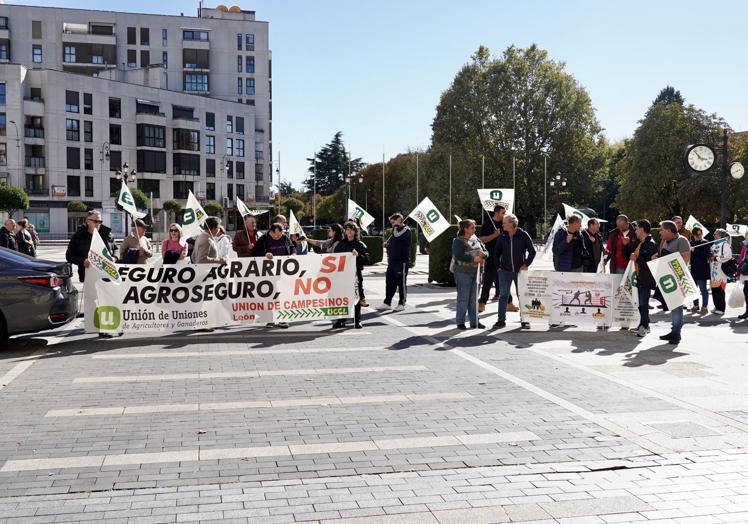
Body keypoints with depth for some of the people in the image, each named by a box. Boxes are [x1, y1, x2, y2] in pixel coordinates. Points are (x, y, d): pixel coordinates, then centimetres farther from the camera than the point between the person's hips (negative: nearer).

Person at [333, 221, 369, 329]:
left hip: (355, 273, -2)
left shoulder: (360, 245, 3)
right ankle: (341, 320, 11)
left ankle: (357, 320, 9)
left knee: (356, 296, 0)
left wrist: (358, 255, -20)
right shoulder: (340, 244, 11)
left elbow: (366, 259, -3)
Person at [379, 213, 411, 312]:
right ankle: (387, 303, 13)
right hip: (392, 261, 8)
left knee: (401, 283, 0)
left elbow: (397, 236, -25)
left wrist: (396, 226, -9)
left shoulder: (406, 229, -7)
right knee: (389, 282, 8)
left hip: (402, 261, -8)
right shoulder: (396, 230, 20)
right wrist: (387, 244, 10)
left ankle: (402, 304, 7)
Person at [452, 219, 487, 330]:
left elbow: (485, 251, 14)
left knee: (474, 298, 11)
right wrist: (473, 258, -23)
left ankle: (474, 321, 18)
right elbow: (459, 256, -21)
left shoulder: (475, 239, 12)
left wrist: (483, 255, -9)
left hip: (475, 271, 7)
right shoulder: (458, 241, -9)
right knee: (463, 298, -3)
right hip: (462, 272, -7)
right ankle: (460, 322, 5)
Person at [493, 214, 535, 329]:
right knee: (503, 296, 4)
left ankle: (525, 320, 14)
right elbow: (496, 253, 13)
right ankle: (501, 320, 10)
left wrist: (526, 264, -6)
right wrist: (498, 266, 7)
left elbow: (532, 251, -2)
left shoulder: (523, 235, -6)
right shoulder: (502, 237, 3)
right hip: (505, 271, 2)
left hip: (519, 271, -2)